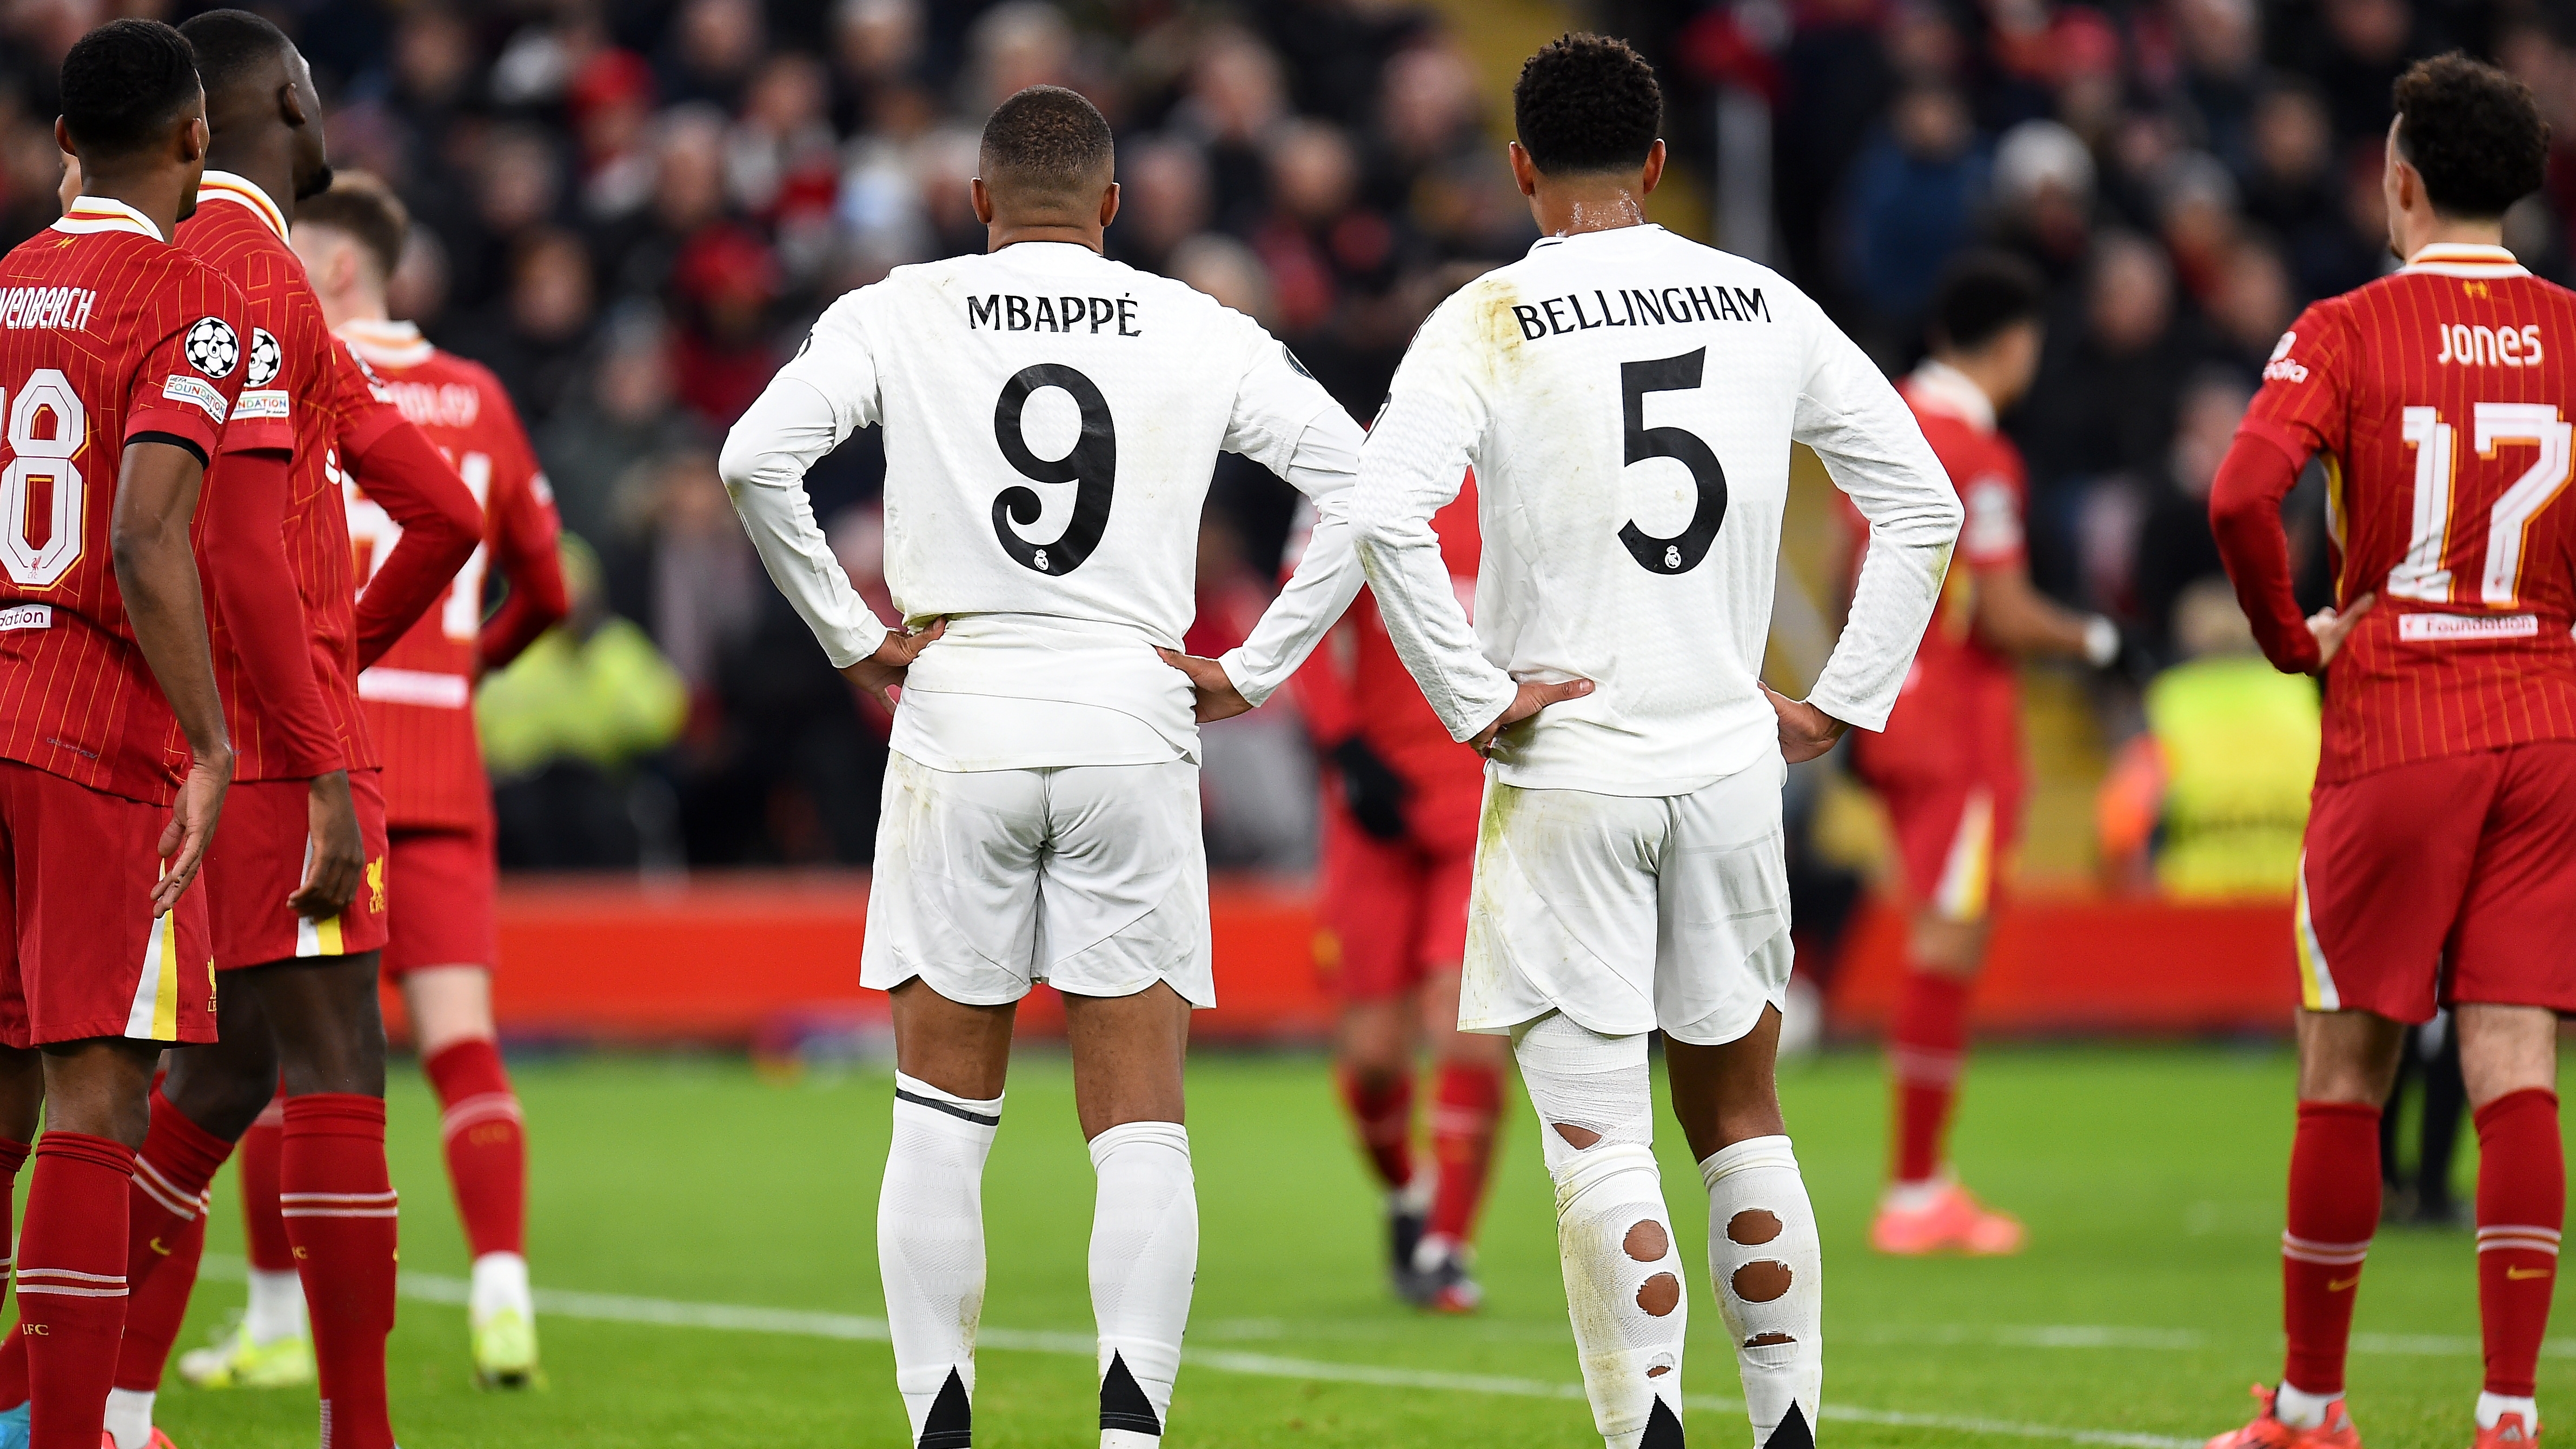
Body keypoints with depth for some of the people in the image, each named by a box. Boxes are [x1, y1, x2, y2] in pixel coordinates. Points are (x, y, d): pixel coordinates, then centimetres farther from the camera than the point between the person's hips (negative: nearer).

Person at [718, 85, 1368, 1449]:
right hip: (1132, 734, 0)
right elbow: (1359, 487, 1)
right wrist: (1253, 669, 5)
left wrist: (854, 639, 0)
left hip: (959, 724, 0)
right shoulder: (1202, 336, 6)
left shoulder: (897, 316, 4)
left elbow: (756, 459, -8)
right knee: (1138, 1121, 3)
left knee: (942, 1116, 8)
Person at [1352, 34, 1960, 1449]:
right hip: (1731, 766, 3)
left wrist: (1474, 698, -12)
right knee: (1737, 1112, 16)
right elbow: (1923, 505, 8)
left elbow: (1385, 515, -21)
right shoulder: (1766, 309, 6)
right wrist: (1841, 702, 11)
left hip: (1567, 770, -3)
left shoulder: (1489, 323, -6)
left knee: (1598, 1141, -2)